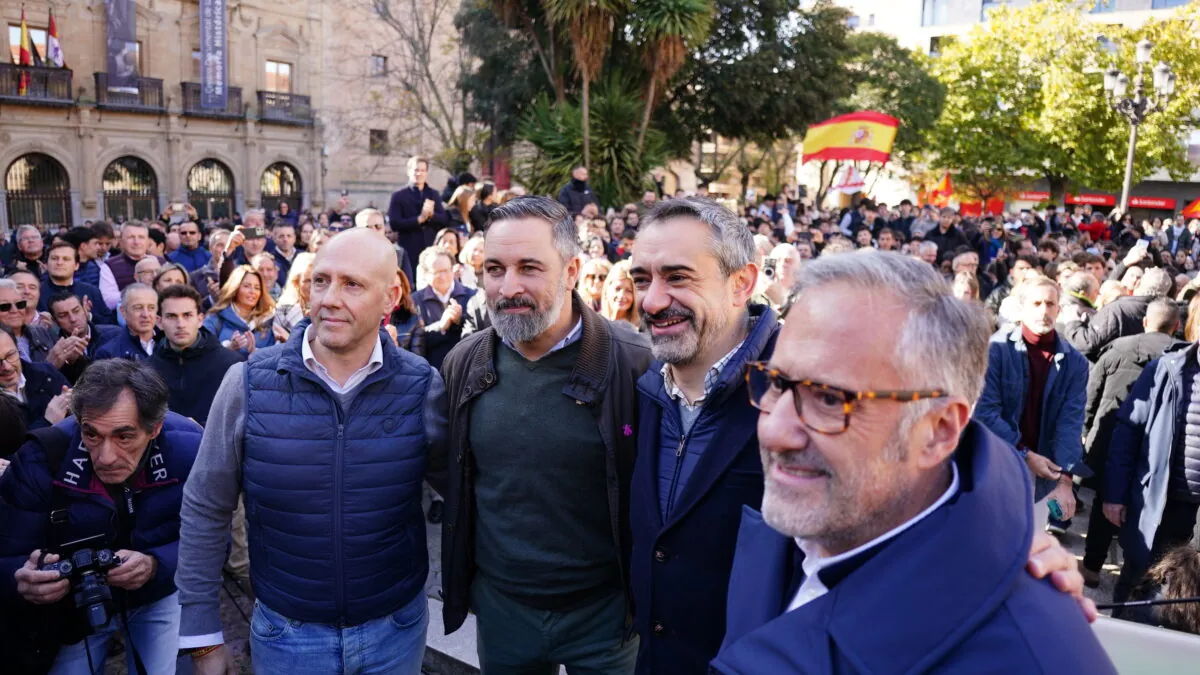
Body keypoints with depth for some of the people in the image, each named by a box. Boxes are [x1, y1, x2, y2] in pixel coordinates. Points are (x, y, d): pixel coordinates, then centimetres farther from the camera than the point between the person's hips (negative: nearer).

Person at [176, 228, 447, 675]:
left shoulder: (423, 388, -12)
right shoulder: (249, 384, -11)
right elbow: (205, 512, -3)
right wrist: (203, 636, 0)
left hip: (396, 629, 1)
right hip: (285, 634, 0)